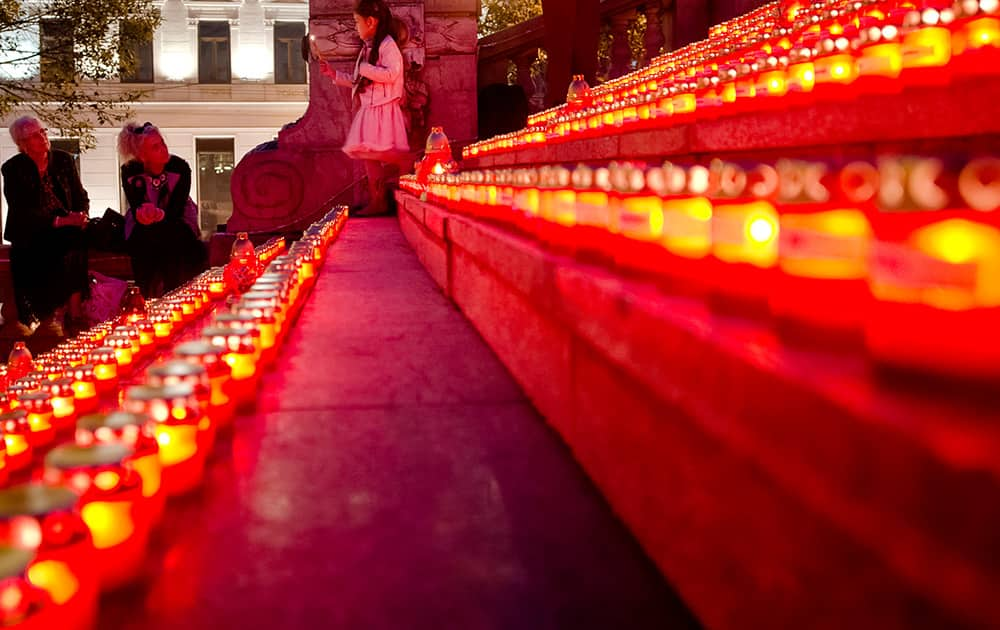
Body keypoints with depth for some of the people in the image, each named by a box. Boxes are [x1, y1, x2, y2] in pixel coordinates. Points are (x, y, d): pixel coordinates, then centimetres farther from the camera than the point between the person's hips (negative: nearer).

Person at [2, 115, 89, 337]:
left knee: (76, 243, -31)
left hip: (65, 227, 2)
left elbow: (81, 196, 12)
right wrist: (59, 221, -24)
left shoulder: (64, 160, 7)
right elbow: (21, 211, -12)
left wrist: (81, 215, -12)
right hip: (30, 234, -2)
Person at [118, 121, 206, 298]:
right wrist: (142, 214, -42)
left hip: (177, 221, 0)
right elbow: (135, 209, -16)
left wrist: (159, 214, -43)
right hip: (144, 226, 1)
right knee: (142, 243, -31)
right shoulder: (130, 172, -14)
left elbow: (176, 210, -21)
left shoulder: (180, 167, -18)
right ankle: (150, 296, -14)